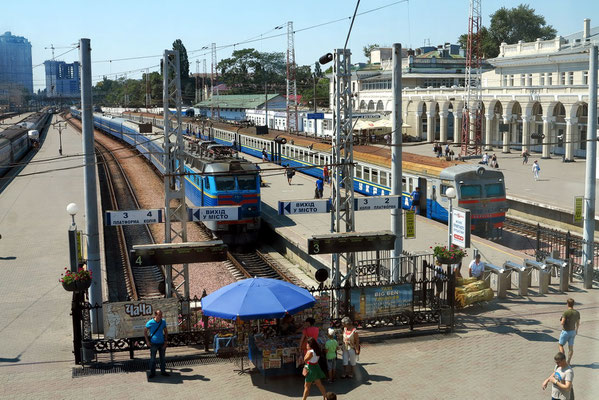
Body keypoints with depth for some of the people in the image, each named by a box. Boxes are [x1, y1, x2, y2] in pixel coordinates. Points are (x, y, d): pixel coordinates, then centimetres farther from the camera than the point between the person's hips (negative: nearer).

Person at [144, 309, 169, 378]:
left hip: (162, 343, 3)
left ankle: (163, 371, 23)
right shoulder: (150, 323, -12)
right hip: (153, 343, -3)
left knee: (163, 358, 11)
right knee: (152, 359, 4)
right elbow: (145, 331, 1)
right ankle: (152, 373, 15)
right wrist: (147, 341, -4)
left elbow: (166, 331, 11)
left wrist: (166, 341, 3)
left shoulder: (163, 322, -1)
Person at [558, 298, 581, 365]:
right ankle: (568, 362, 17)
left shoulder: (566, 312, -21)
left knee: (560, 345, 9)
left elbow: (562, 323, -24)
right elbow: (578, 323, 11)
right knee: (571, 347, 11)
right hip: (573, 331, 6)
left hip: (566, 332, -6)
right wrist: (576, 330, 28)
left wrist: (561, 320, -1)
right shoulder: (577, 313, -1)